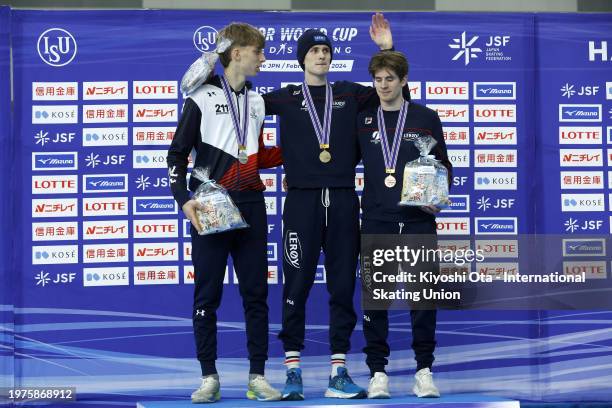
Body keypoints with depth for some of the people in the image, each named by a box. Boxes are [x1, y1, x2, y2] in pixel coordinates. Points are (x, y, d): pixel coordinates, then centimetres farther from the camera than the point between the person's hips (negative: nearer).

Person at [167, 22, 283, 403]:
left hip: (251, 205, 5)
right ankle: (209, 377, 7)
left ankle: (258, 375, 10)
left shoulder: (257, 101, 16)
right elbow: (178, 154, -2)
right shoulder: (203, 98, -1)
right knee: (208, 295, -1)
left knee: (256, 292, 4)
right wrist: (184, 199, -14)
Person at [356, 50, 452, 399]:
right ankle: (378, 372, 8)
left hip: (418, 221, -1)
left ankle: (424, 371, 9)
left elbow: (444, 166, 10)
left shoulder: (426, 118, 6)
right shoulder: (363, 120, 9)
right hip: (376, 222, 1)